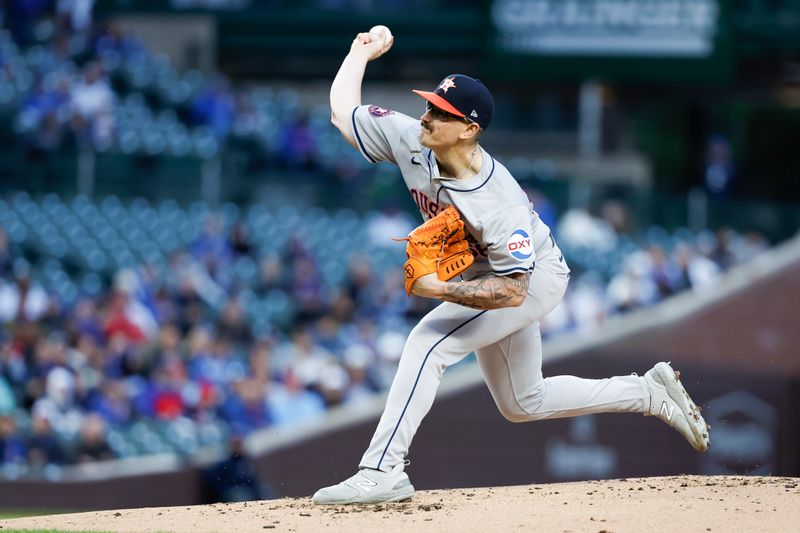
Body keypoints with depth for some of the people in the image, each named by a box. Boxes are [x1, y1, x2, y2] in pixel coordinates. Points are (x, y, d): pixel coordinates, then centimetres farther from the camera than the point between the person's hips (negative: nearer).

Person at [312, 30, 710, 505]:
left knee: (428, 343, -27)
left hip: (533, 278, -9)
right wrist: (361, 53, -5)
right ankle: (651, 393, 33)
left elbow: (511, 290, -36)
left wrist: (439, 289, -42)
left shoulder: (498, 204, -38)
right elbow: (343, 110, -7)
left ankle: (382, 471, -28)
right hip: (483, 276, 9)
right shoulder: (411, 142, -21)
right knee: (523, 405, 19)